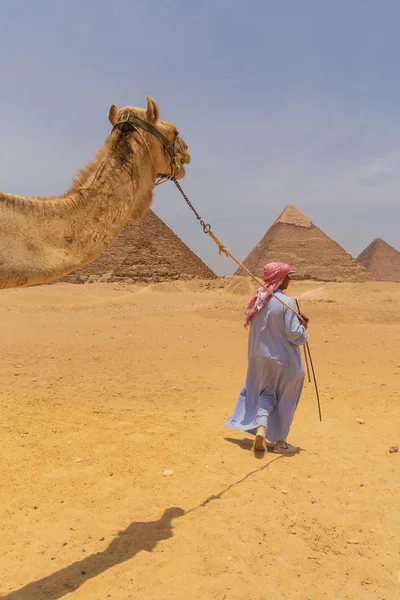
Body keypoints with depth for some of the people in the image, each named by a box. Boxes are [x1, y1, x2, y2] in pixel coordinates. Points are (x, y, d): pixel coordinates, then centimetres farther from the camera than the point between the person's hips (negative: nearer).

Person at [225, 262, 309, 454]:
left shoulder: (258, 299, 0)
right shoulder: (286, 302, -19)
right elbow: (293, 334, -20)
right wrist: (302, 325, 2)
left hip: (260, 357, 5)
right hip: (284, 359, -5)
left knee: (266, 393, 22)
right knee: (285, 400, 13)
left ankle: (261, 427, 1)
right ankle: (280, 441, 22)